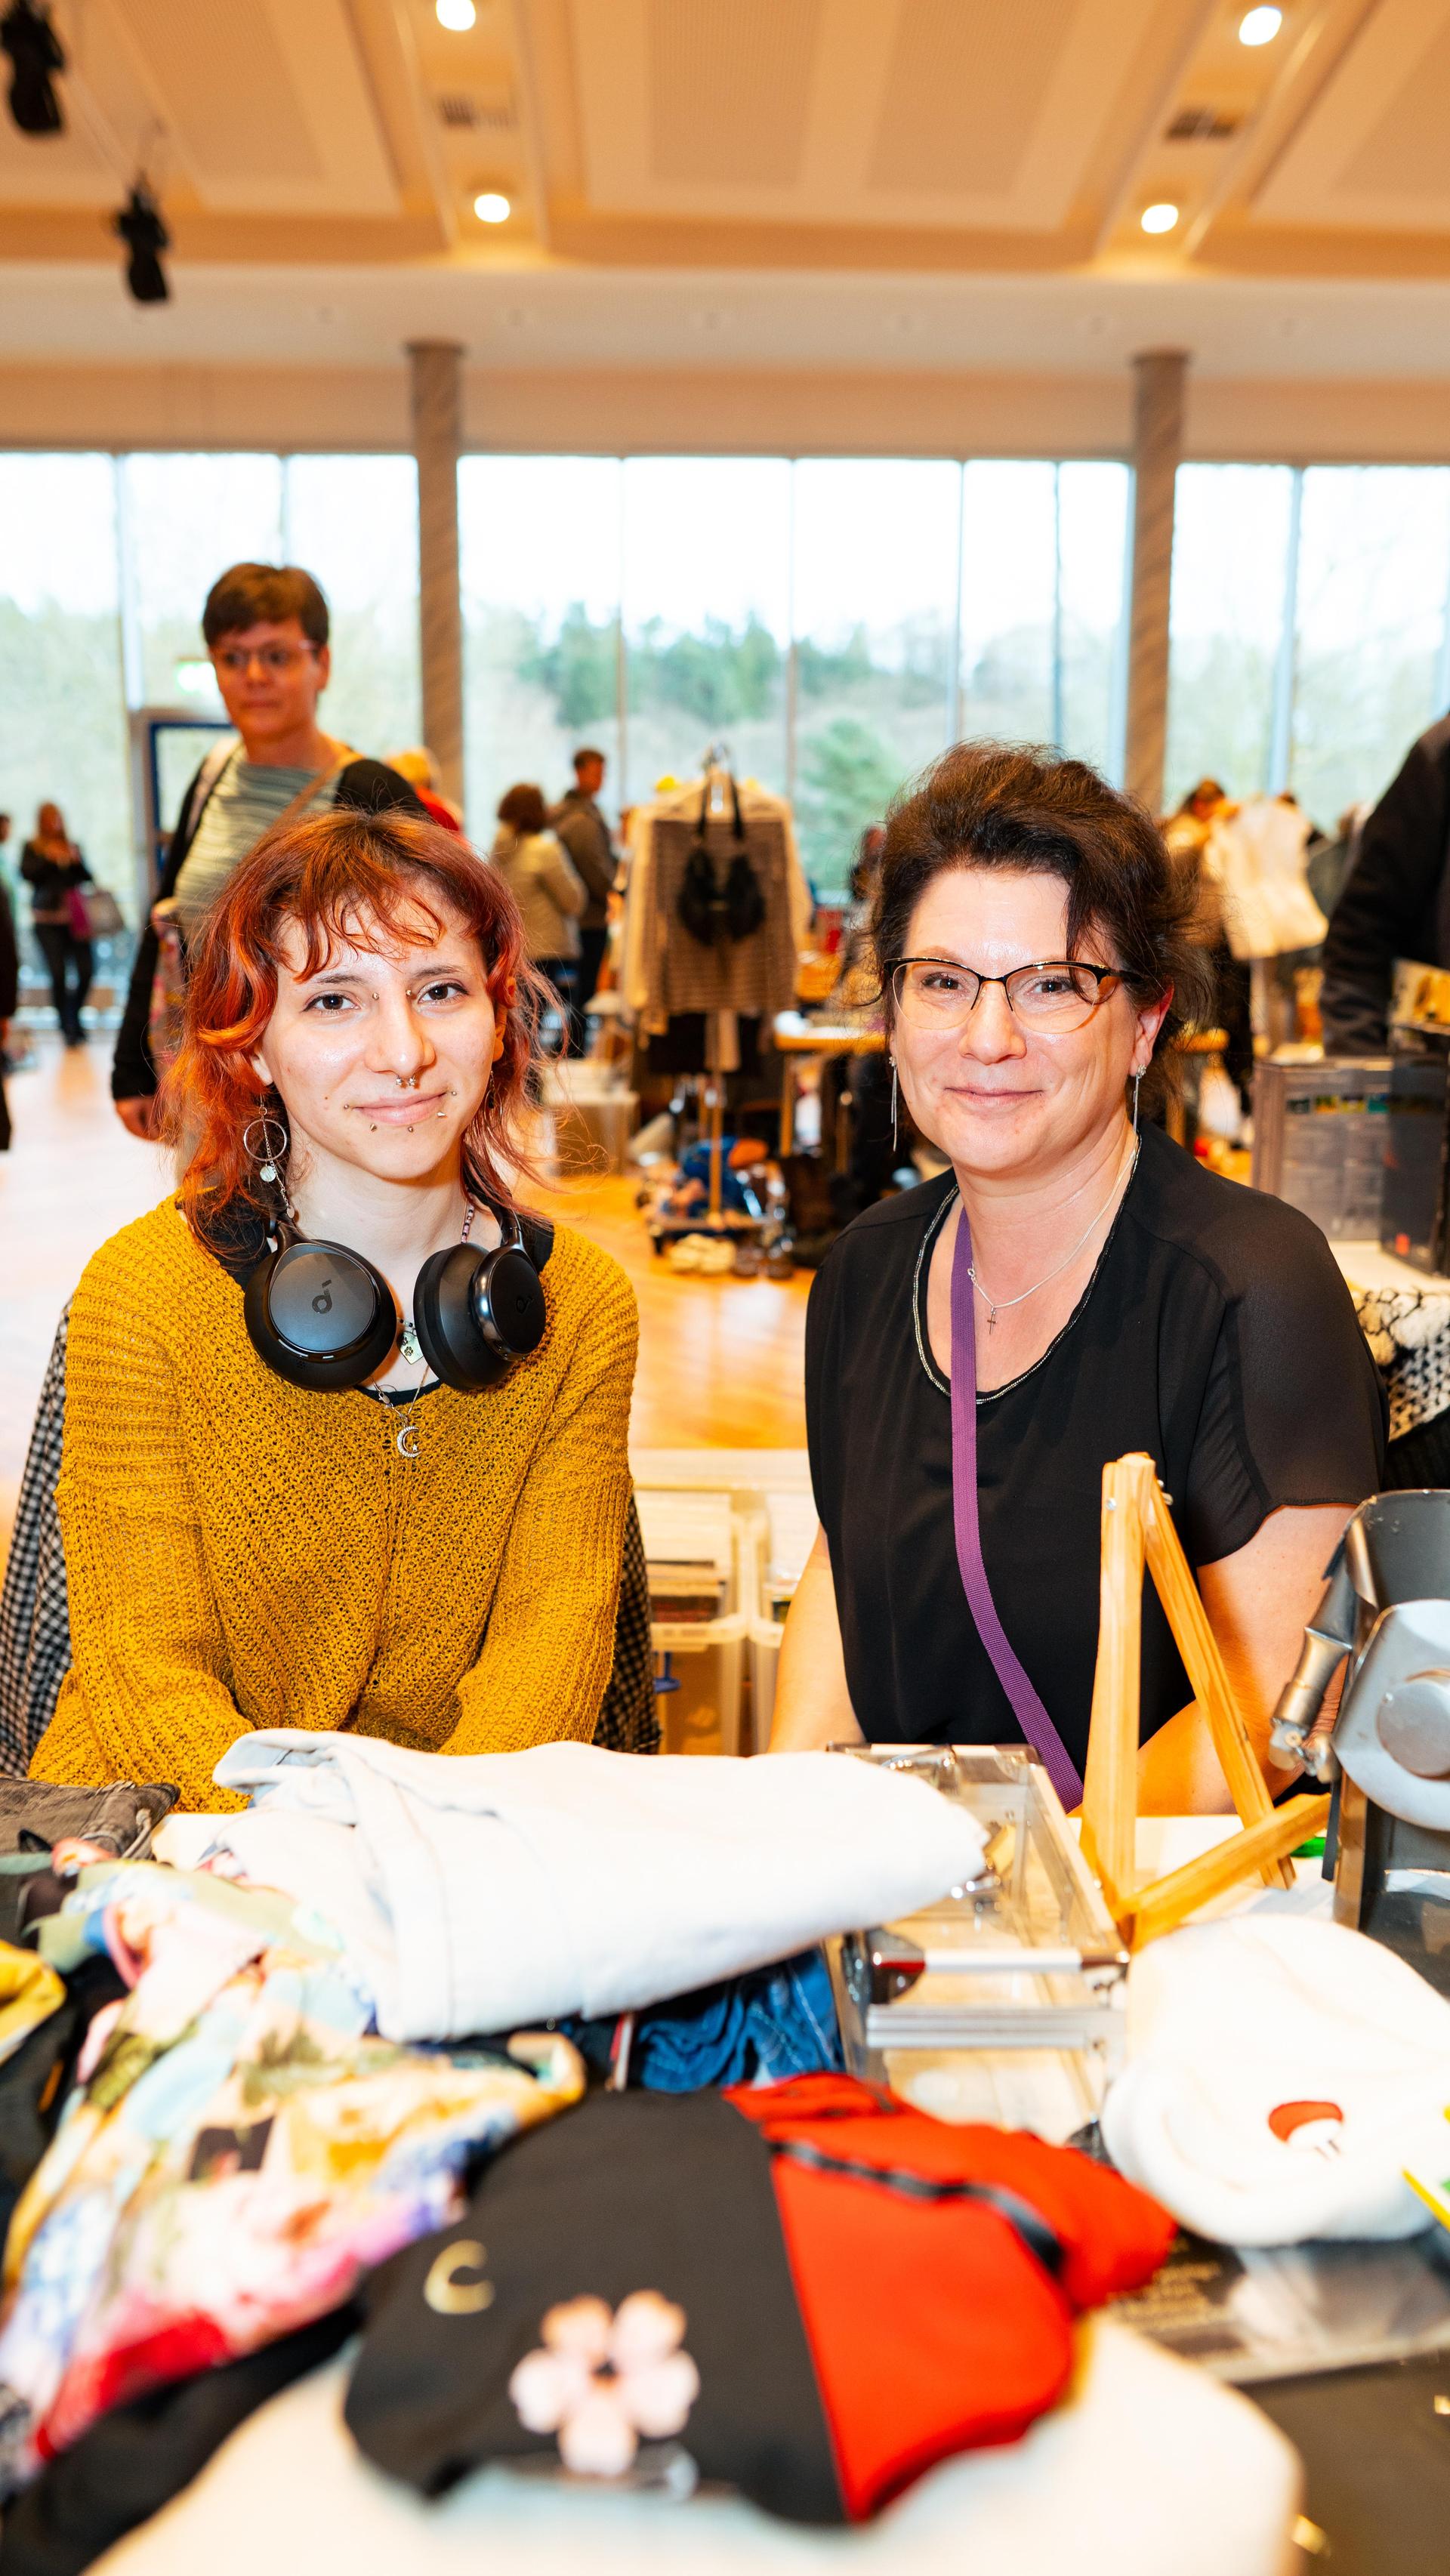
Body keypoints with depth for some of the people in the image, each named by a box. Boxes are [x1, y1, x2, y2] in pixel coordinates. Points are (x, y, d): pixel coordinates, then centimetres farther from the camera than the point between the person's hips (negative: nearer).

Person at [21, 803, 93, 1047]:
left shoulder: (71, 846, 16)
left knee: (86, 970, -5)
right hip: (48, 919, -2)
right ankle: (67, 1028, -1)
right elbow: (27, 873, -5)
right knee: (59, 973, -10)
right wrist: (49, 858, -13)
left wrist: (75, 860, -7)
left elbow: (87, 877, 10)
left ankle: (74, 1017, 19)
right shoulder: (32, 848, 9)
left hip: (76, 916, 3)